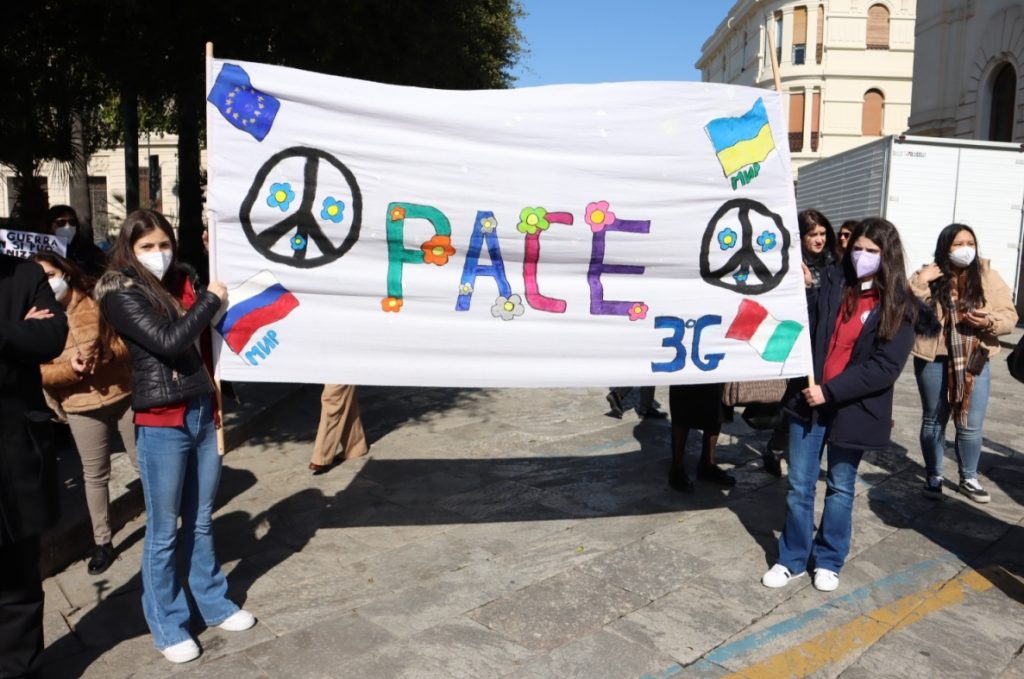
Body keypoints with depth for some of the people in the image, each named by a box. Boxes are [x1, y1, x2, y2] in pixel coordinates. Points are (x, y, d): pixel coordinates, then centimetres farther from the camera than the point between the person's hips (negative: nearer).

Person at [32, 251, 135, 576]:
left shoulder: (99, 302, -2)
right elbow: (37, 373, -4)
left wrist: (107, 352, -25)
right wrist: (69, 369, -21)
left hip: (125, 395, -1)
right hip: (82, 407, 2)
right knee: (95, 474, 10)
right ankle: (102, 542, 23)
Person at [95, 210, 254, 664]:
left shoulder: (184, 281, 8)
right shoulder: (121, 294, -7)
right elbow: (168, 342, -20)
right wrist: (209, 300, -11)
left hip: (202, 413, 5)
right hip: (161, 425, -5)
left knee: (200, 521, 18)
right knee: (163, 530, 6)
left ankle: (214, 605, 33)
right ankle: (167, 626, 22)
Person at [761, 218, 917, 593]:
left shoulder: (898, 306, -6)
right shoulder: (831, 283, 1)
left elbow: (885, 367, -13)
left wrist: (830, 391, -19)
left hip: (854, 408, -2)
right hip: (809, 400, 2)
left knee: (840, 487, 15)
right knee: (799, 485, 9)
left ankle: (829, 560, 32)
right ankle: (792, 559, 25)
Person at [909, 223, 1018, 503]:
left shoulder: (987, 276, 1)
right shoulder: (928, 276, -3)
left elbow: (1010, 316, 1)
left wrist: (990, 321, -19)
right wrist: (920, 282, -22)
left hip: (975, 362, 2)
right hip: (935, 362, -1)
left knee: (971, 426, 7)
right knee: (934, 421, 11)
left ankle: (969, 479, 28)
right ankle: (934, 478, 26)